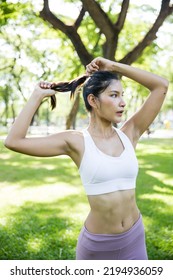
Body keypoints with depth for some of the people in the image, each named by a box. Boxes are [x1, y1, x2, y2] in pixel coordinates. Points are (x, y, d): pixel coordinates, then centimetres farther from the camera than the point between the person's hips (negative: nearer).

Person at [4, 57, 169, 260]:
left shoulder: (129, 134, -2)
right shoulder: (76, 142, -11)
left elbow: (161, 85, -4)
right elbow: (13, 141, -18)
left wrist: (113, 66, -5)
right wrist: (37, 96, -11)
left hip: (134, 238, 3)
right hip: (97, 244, -3)